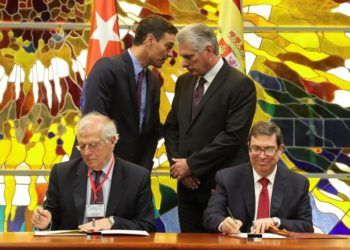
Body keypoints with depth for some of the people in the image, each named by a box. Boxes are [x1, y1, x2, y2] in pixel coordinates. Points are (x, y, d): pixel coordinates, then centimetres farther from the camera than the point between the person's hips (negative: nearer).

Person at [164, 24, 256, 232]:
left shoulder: (240, 85, -9)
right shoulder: (184, 82, 14)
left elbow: (233, 136, -16)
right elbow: (171, 127, 17)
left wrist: (192, 164, -14)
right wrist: (177, 163, -1)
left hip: (223, 188, -6)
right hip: (188, 186, 6)